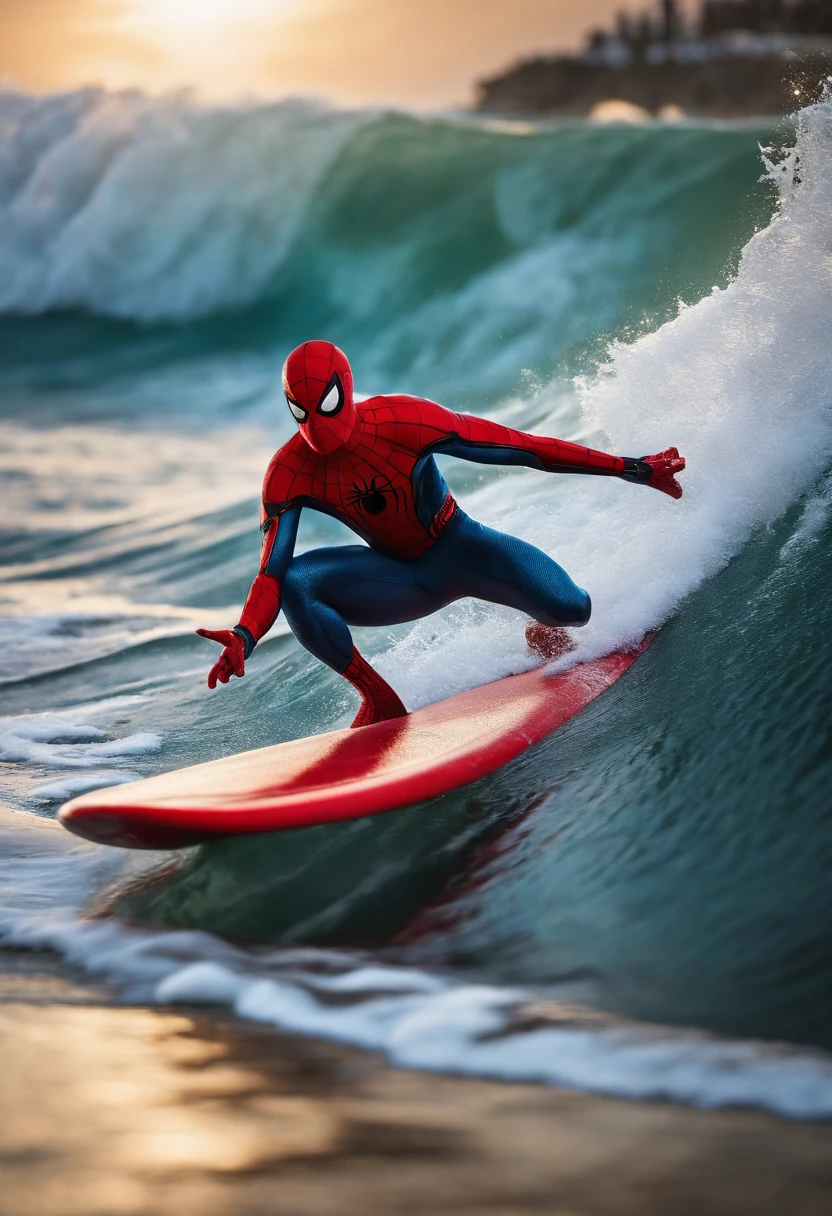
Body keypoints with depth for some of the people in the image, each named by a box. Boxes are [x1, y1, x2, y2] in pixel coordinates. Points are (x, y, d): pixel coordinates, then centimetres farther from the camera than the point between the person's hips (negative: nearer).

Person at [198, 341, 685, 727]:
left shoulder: (403, 421, -27)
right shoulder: (289, 476, -18)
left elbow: (522, 447, -25)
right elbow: (272, 576, -19)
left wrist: (633, 469, -25)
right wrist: (244, 638, -43)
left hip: (461, 550, -2)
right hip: (401, 580, 2)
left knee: (570, 608, -26)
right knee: (296, 582, -27)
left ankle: (546, 633, 16)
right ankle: (381, 702, -10)